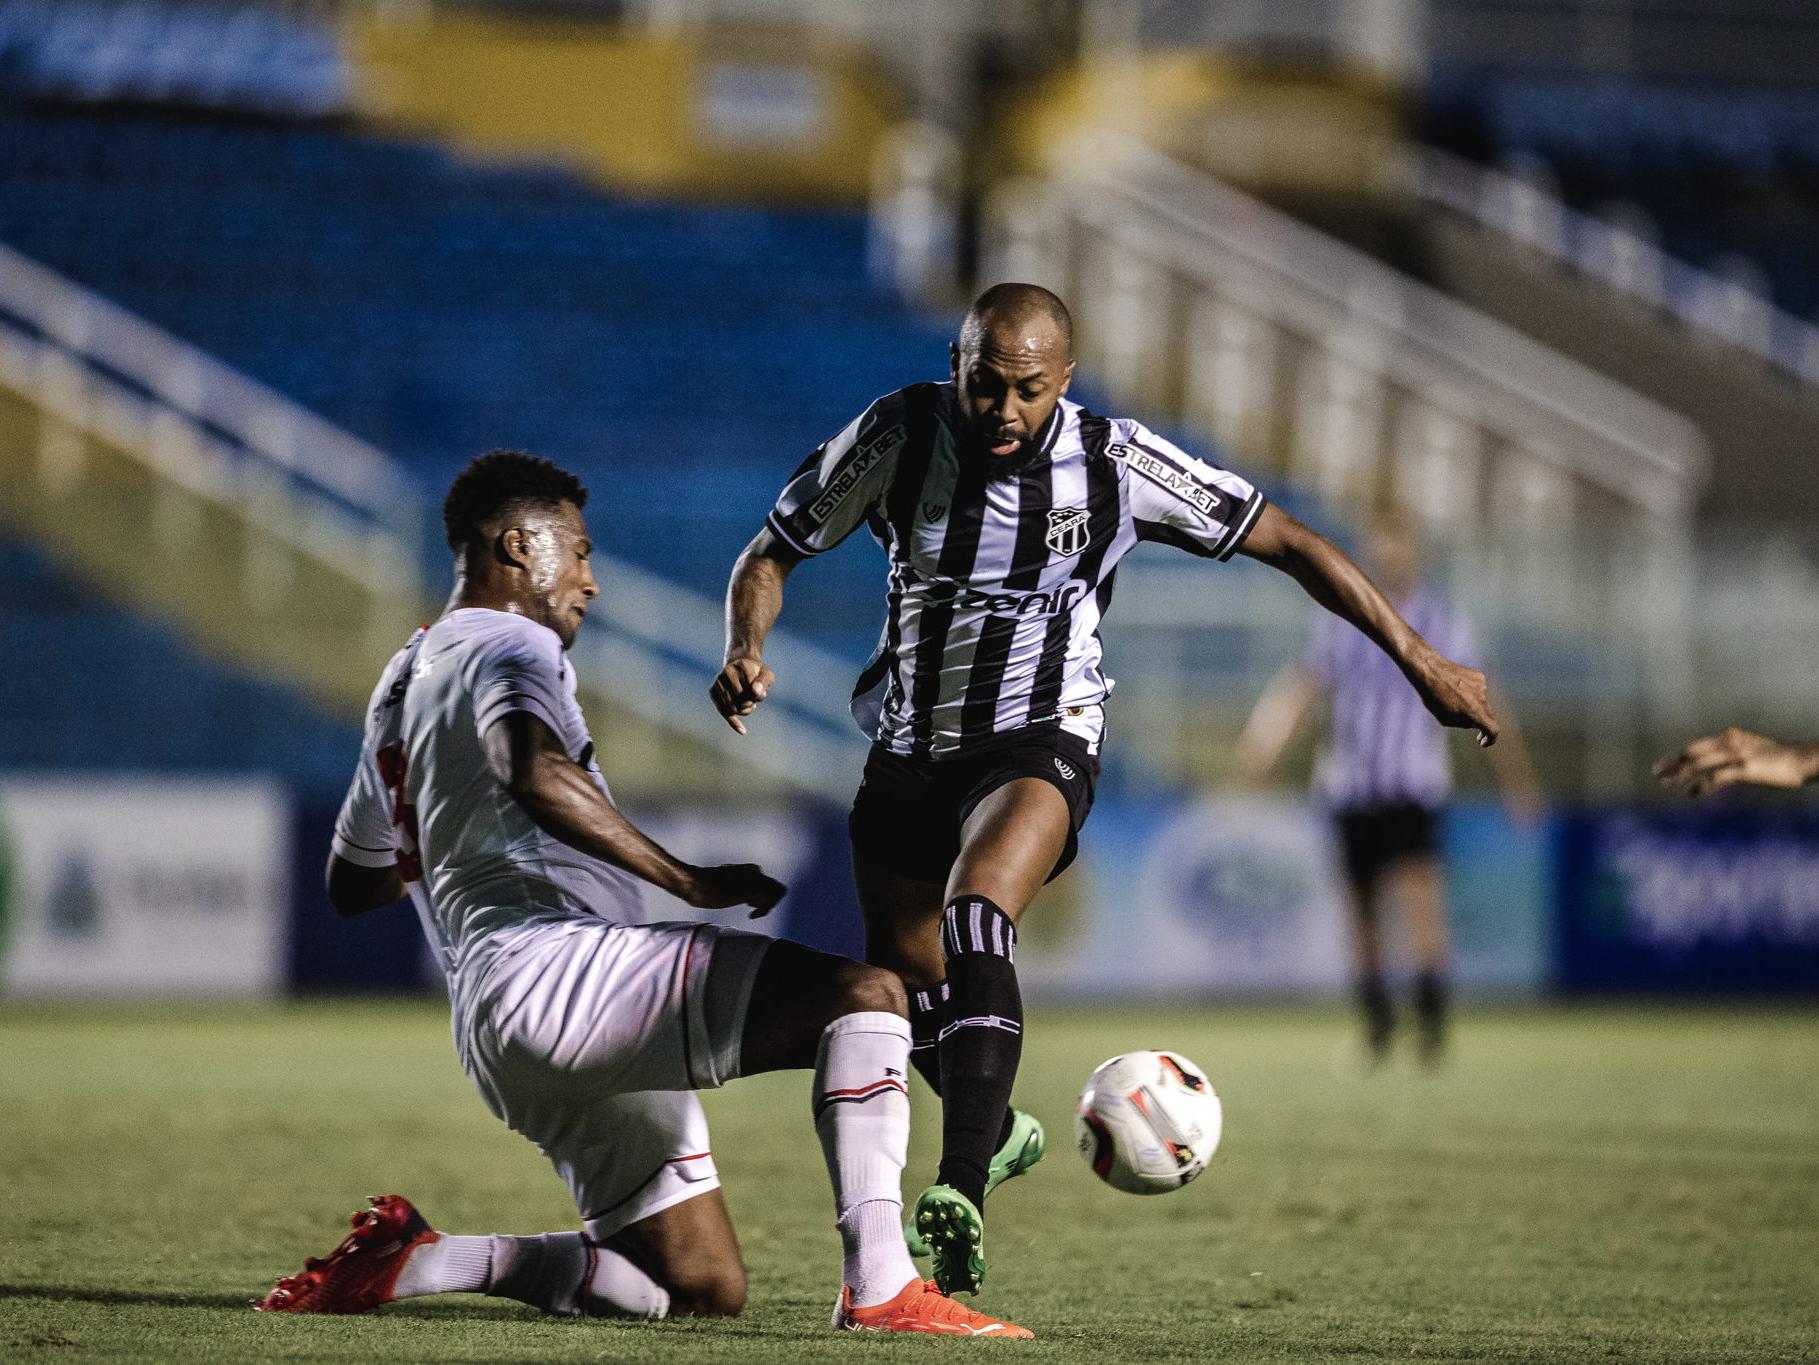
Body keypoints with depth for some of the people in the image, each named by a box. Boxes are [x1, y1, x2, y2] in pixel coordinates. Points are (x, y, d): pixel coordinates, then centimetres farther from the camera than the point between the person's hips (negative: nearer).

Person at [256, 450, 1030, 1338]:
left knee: (704, 1288, 11)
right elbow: (536, 774, -24)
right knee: (864, 995, -17)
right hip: (551, 966, -10)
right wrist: (687, 881, -22)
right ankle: (880, 1289, -29)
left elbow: (352, 885, 37)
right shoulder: (507, 645, -1)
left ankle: (409, 1260, 5)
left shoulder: (403, 683, 28)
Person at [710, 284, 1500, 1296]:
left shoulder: (1116, 463, -17)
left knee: (974, 915, -32)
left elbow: (1288, 542, -7)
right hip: (909, 751, 4)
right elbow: (771, 555, -3)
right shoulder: (898, 437, -14)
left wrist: (1420, 659, -6)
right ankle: (1000, 1133, 46)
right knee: (907, 983, 13)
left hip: (1039, 744, -4)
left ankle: (959, 1196, -40)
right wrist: (747, 653, -24)